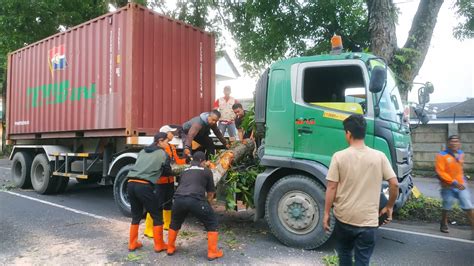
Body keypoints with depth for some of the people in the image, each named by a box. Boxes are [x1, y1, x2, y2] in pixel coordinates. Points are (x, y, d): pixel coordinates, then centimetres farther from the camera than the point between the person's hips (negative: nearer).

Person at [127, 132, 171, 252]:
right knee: (157, 216, 9)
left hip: (131, 184, 7)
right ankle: (159, 245, 16)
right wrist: (159, 170, 35)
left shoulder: (142, 151, 22)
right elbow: (167, 172, 15)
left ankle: (132, 244, 29)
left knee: (136, 215, 22)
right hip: (144, 186, -6)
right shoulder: (163, 154, 5)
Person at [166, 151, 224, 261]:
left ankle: (170, 248, 41)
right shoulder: (206, 171, 19)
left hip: (179, 199, 4)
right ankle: (212, 252, 15)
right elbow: (211, 193, 25)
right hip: (195, 200, -4)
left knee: (175, 223, 33)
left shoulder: (185, 171, 30)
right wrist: (207, 203, 45)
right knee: (212, 224, 16)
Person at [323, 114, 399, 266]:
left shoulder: (339, 156, -9)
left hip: (344, 217, 0)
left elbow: (331, 188, -8)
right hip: (368, 220, 0)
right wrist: (389, 207, 12)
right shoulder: (379, 156, -4)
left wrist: (326, 213, 0)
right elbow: (394, 184, -4)